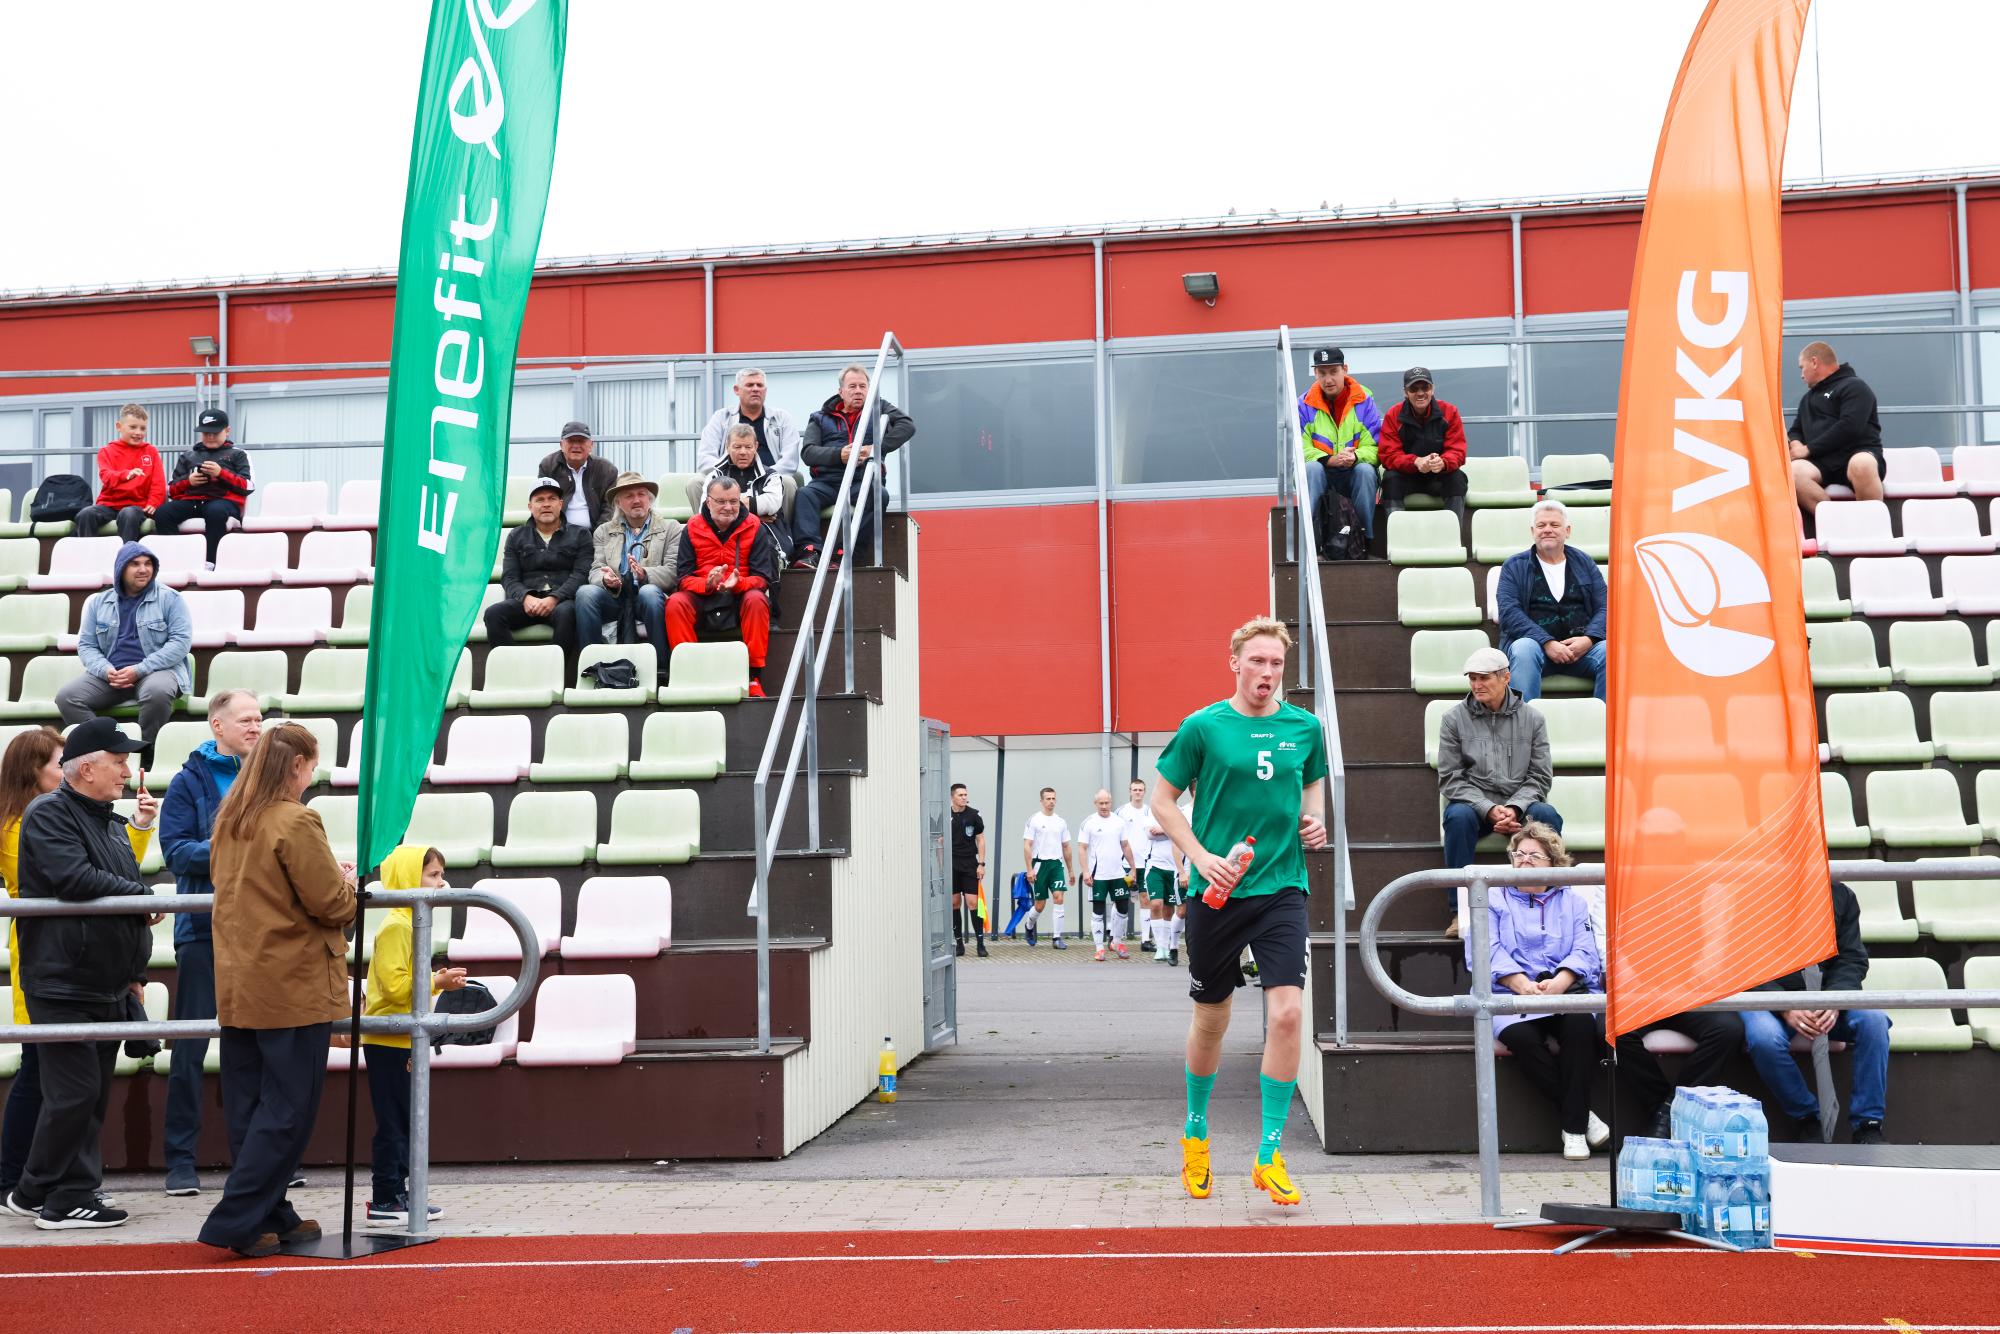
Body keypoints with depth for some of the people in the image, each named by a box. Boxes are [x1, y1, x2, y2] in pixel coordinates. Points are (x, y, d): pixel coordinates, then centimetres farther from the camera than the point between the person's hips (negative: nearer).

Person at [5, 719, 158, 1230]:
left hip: (107, 987, 9)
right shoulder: (48, 813, -10)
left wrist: (134, 973, 22)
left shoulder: (111, 822, 17)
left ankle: (76, 1195, 17)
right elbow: (74, 879, -25)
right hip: (63, 982, -9)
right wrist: (144, 896, -13)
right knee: (75, 1092, -8)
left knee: (95, 1093, 10)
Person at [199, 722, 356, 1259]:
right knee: (286, 1112, 1)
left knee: (249, 1109, 12)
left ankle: (270, 1217, 21)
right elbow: (331, 905, -17)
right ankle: (236, 1221, 0)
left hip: (238, 987, 8)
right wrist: (350, 884, 5)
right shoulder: (296, 822, -16)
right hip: (294, 988, -8)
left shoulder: (228, 820, 9)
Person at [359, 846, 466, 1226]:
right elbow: (394, 985, -24)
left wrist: (437, 981, 10)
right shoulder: (396, 927, -16)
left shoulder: (410, 924, 16)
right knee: (393, 1122, -6)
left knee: (402, 1123, 13)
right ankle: (385, 1201, 0)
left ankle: (395, 1194, 20)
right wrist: (436, 982, -19)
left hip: (402, 1041, 10)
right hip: (389, 1041, -10)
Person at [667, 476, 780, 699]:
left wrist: (738, 583, -28)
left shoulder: (754, 528, -1)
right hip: (702, 599, 1)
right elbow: (684, 578, -3)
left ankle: (754, 676, -29)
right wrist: (707, 584, -26)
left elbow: (763, 578, -6)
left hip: (741, 599, -1)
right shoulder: (692, 529, 2)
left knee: (756, 600, -34)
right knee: (675, 603, -28)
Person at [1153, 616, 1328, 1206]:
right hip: (1216, 891, -1)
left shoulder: (1304, 727, 5)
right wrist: (1201, 858, -10)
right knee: (1211, 1020, 11)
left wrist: (1315, 819, 3)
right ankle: (1196, 1130, 35)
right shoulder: (1203, 727, -4)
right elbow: (1163, 798, 1)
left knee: (1286, 1012, -13)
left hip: (1282, 887, 1)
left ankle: (1270, 1154, -2)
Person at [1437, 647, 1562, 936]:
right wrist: (1489, 810, -17)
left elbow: (1540, 777, 3)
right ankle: (1460, 911, -29)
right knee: (1458, 816, -35)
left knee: (1547, 815, -30)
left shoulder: (1532, 719, 6)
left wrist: (1514, 808, -16)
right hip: (1473, 803, -1)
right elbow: (1450, 779, -2)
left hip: (1519, 805, 1)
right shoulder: (1454, 720, 3)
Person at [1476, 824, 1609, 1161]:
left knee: (1581, 1023, -33)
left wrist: (1558, 984, -16)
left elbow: (1584, 951, 5)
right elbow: (1486, 951, -1)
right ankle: (1582, 1114, -19)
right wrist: (1524, 985, -17)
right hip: (1510, 994, -1)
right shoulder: (1493, 899, 15)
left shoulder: (1572, 901, 21)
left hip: (1564, 990, 1)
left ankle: (1574, 1127, -25)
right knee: (1520, 1036, -34)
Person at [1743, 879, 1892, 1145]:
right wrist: (1785, 1008, -26)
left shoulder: (1841, 896, 5)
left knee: (1873, 1019, -26)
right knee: (1765, 1038, -36)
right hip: (1767, 996, -3)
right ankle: (1806, 1119, -10)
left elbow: (1853, 959, 2)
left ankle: (1867, 1126, -14)